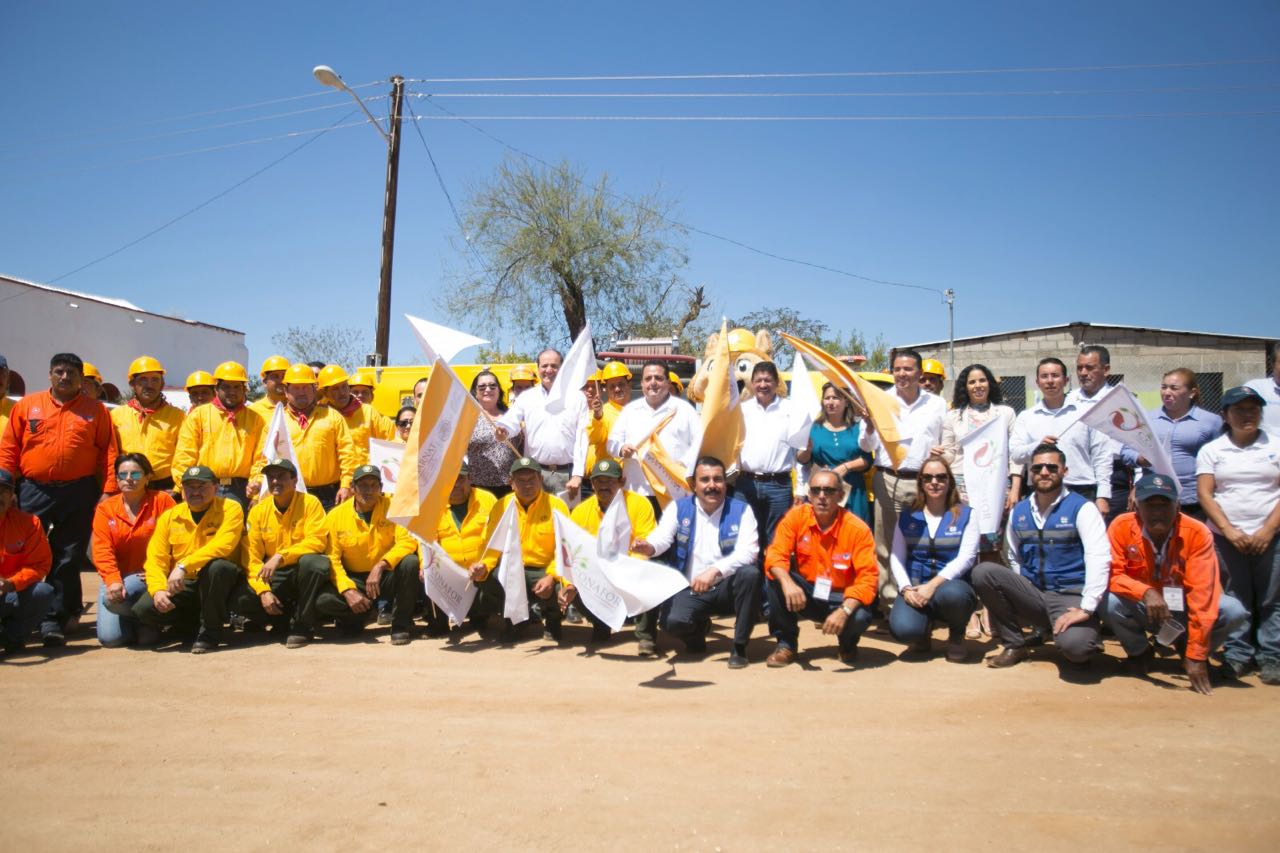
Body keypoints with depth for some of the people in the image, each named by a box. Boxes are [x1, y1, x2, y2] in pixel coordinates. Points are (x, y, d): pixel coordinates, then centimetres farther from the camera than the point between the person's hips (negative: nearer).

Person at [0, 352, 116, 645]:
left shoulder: (95, 410, 5)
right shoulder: (27, 405, 8)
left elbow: (107, 453, 2)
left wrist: (106, 490, -6)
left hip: (79, 493, -1)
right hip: (33, 492, 1)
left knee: (67, 560, 3)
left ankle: (55, 620, 11)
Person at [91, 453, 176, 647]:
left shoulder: (162, 500, -3)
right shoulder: (105, 508, 3)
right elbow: (102, 550, -5)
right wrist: (113, 580, -20)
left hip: (148, 579, -3)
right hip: (117, 578, 3)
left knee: (124, 612, -32)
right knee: (109, 638, -11)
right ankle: (141, 619, 21)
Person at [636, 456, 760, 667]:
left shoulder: (741, 510, -3)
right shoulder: (678, 508, 2)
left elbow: (748, 551, -16)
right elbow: (662, 537, -14)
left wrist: (714, 571, -32)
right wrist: (649, 547, -40)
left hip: (726, 588, 0)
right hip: (689, 589, 0)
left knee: (750, 574, -32)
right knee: (673, 621, -30)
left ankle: (739, 647, -13)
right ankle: (698, 628, 12)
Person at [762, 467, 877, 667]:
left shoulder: (857, 529, -17)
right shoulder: (796, 516, -11)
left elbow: (867, 578, -20)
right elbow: (775, 555, -16)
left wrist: (844, 611, -36)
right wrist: (787, 582, -39)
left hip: (840, 598, -2)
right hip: (805, 595, 2)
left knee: (860, 616, -32)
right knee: (775, 578, -25)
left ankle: (848, 643, 9)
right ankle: (786, 643, -4)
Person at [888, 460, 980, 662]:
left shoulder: (965, 515, 4)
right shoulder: (907, 517, 10)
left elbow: (966, 558, -8)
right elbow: (896, 558, 5)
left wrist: (933, 585, -20)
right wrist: (906, 588, -15)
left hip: (951, 584, -1)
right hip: (915, 588, 1)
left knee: (952, 594, -40)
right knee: (902, 630, -30)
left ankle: (956, 636, -3)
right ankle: (922, 633, 12)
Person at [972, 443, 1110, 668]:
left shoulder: (1081, 508, -6)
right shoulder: (1018, 511, 10)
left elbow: (1099, 560, -17)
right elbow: (1013, 558, 19)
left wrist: (1086, 609, -25)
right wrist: (1019, 591, 3)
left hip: (1070, 598, -4)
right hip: (1031, 596, 5)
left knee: (1074, 644, -35)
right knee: (982, 572, -19)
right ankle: (1014, 645, -4)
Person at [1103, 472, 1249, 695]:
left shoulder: (1197, 533, -20)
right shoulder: (1122, 526, -18)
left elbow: (1202, 594, -23)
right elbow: (1111, 575, -18)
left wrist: (1196, 656, -25)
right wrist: (1145, 592, -40)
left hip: (1182, 608, 0)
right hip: (1142, 610, 0)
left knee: (1234, 612, -26)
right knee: (1109, 603, -32)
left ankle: (1189, 649, 7)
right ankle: (1140, 651, 3)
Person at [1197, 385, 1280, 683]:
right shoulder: (1211, 450, 7)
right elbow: (1205, 494, 1)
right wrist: (1229, 531, -9)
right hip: (1226, 537, 0)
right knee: (1235, 600, 3)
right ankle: (1238, 655, 11)